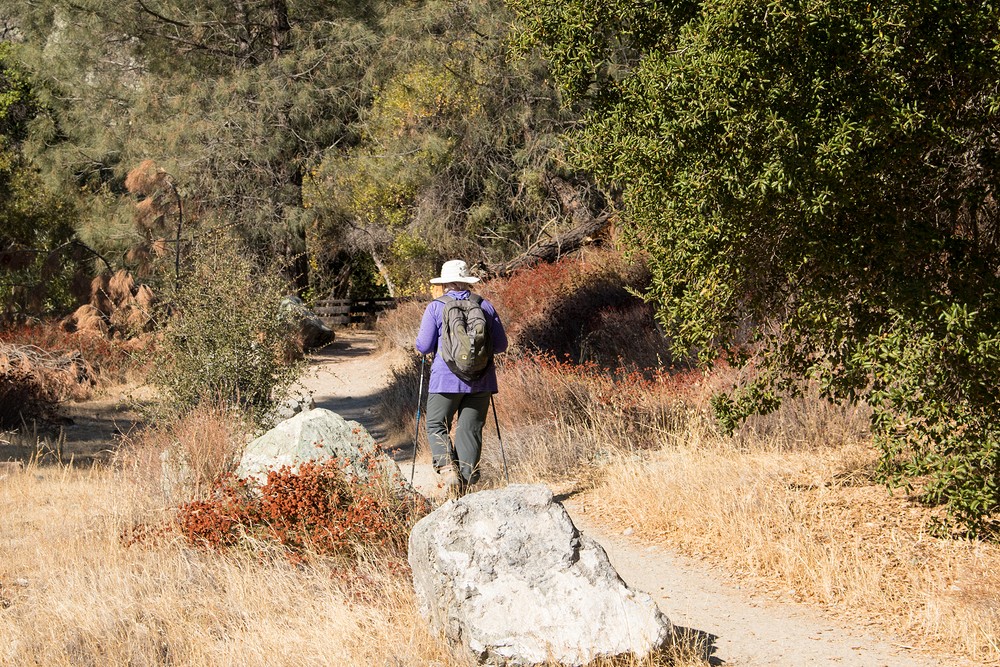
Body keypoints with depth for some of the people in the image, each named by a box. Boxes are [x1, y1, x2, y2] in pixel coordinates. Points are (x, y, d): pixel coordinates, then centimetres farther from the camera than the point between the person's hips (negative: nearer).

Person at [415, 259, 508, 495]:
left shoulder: (435, 307, -3)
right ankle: (466, 481, 0)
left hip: (446, 379, -2)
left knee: (436, 426, 9)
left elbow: (423, 347, -4)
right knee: (471, 429, 6)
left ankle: (447, 466, -14)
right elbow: (501, 344, 8)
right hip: (480, 380, 3)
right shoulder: (486, 306, 5)